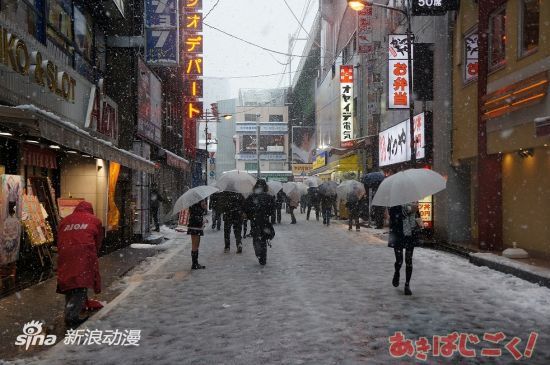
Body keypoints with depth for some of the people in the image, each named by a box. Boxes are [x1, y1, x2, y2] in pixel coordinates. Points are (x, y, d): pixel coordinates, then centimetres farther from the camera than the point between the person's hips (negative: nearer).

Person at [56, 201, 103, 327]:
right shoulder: (94, 220, 16)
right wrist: (93, 255, 27)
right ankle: (72, 316, -16)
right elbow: (98, 242, 16)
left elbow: (59, 241, 22)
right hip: (84, 256, -4)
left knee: (69, 284, 15)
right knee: (81, 286, -5)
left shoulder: (64, 221, 24)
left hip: (65, 257, 4)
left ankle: (70, 316, 21)